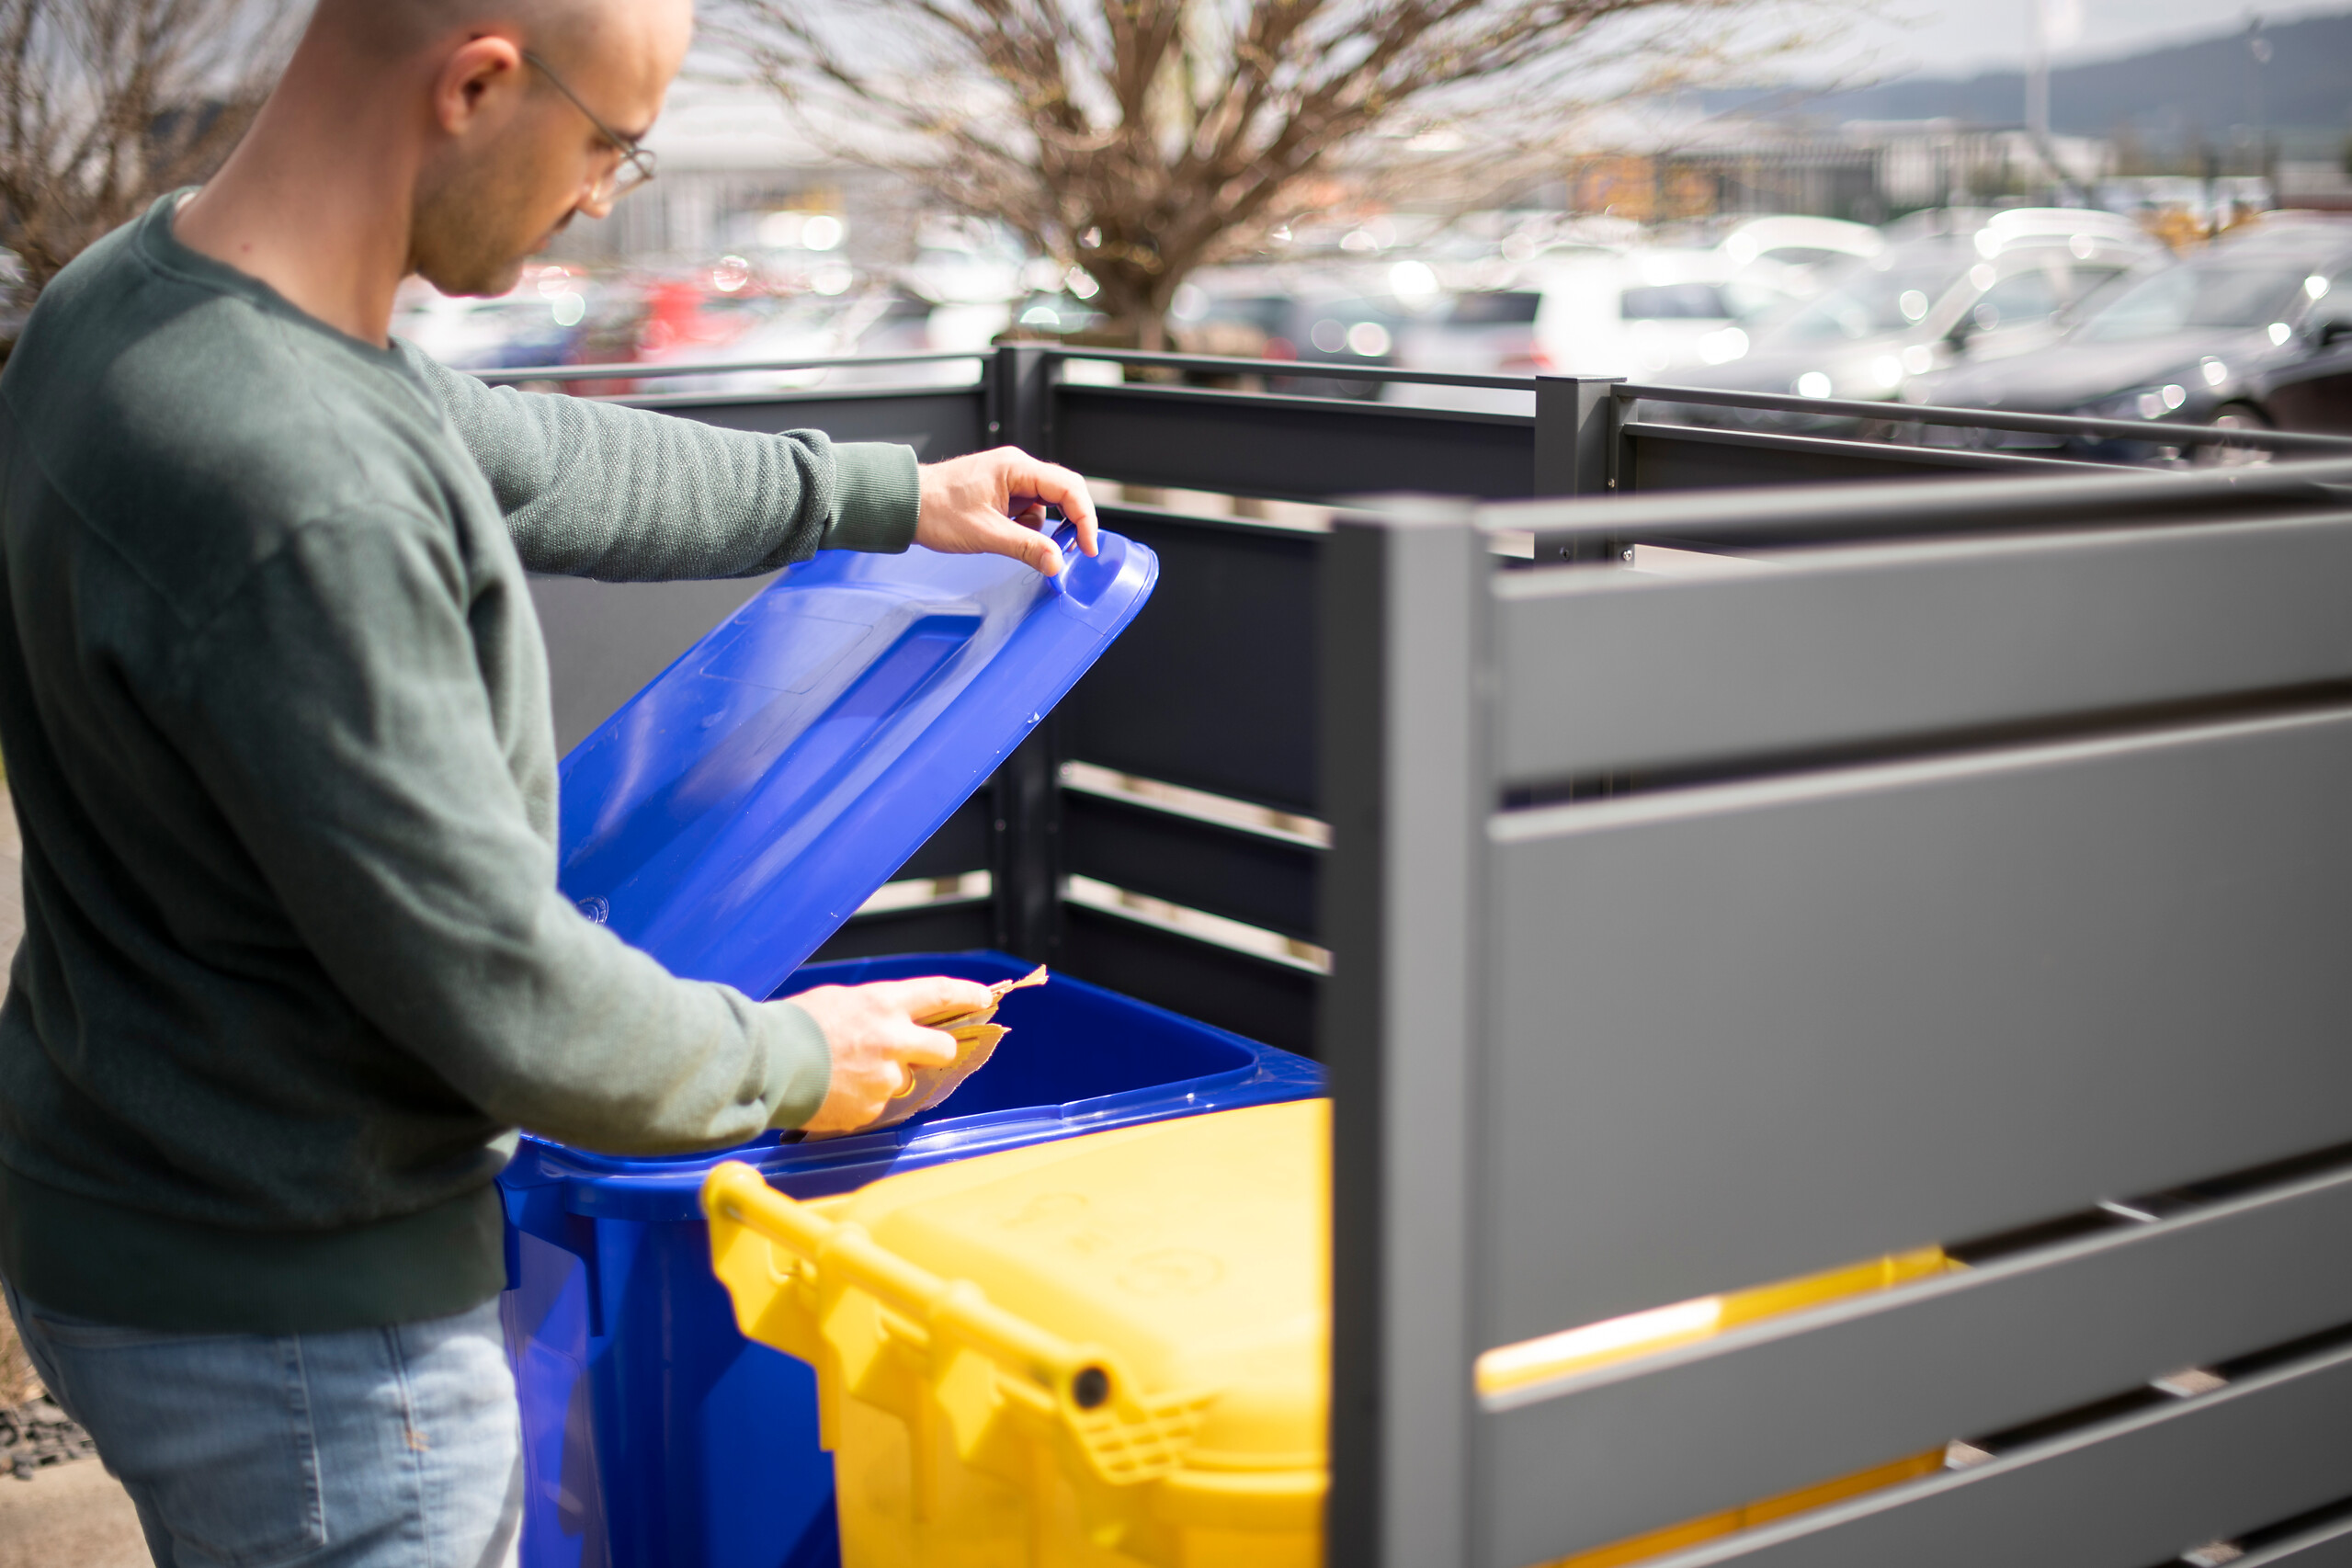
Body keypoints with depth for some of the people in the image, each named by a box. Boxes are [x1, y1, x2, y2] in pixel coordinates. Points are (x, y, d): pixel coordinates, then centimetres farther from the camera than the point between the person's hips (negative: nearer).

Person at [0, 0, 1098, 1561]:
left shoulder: (142, 281, -1)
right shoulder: (302, 507, -33)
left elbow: (518, 461, 15)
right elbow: (504, 1000, -27)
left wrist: (884, 495, 23)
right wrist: (788, 1060, -8)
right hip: (291, 1315, -9)